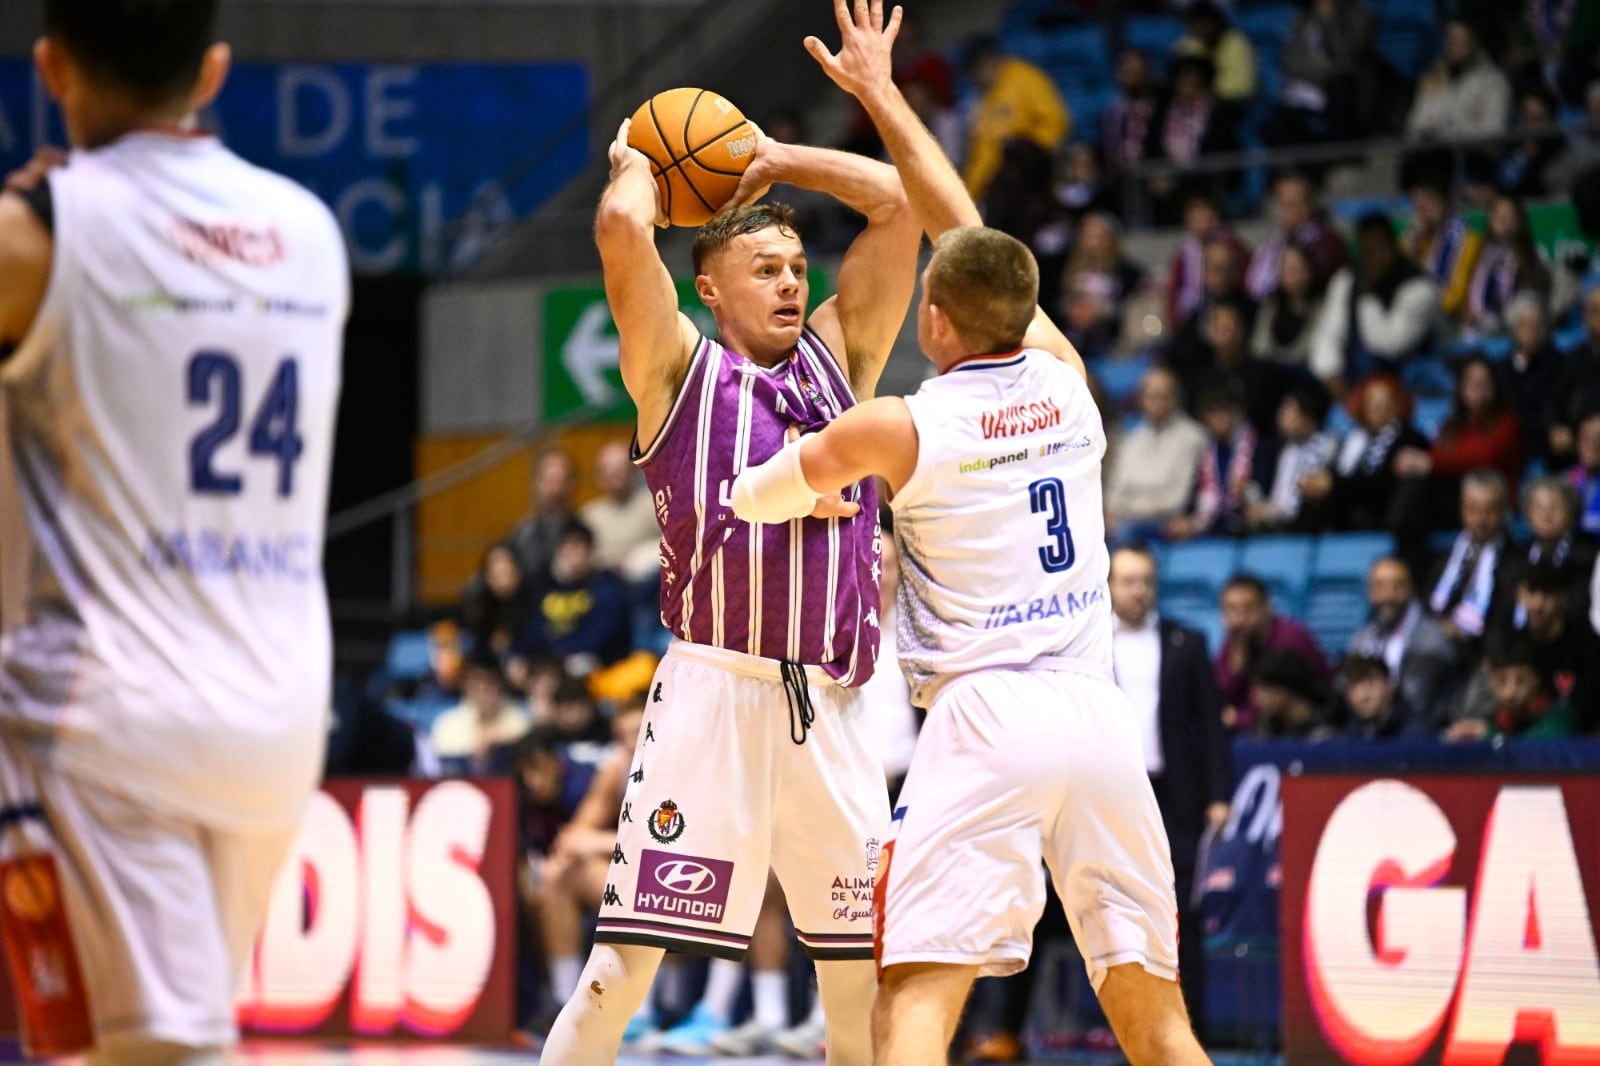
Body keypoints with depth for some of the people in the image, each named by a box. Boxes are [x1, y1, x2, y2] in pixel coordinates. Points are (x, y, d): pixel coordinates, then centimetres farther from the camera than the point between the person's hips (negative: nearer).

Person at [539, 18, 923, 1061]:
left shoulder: (837, 355, 16)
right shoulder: (679, 369, 4)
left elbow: (900, 204, 13)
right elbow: (623, 231, -11)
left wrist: (772, 160, 18)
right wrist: (636, 168, 9)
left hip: (829, 707, 5)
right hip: (715, 691, -5)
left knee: (865, 958, 7)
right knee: (631, 950, -10)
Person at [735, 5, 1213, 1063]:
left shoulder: (895, 429, -2)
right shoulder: (1065, 378, 10)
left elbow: (750, 497, 17)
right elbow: (970, 232, 25)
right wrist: (881, 93, 34)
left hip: (986, 716, -5)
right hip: (1098, 711, 5)